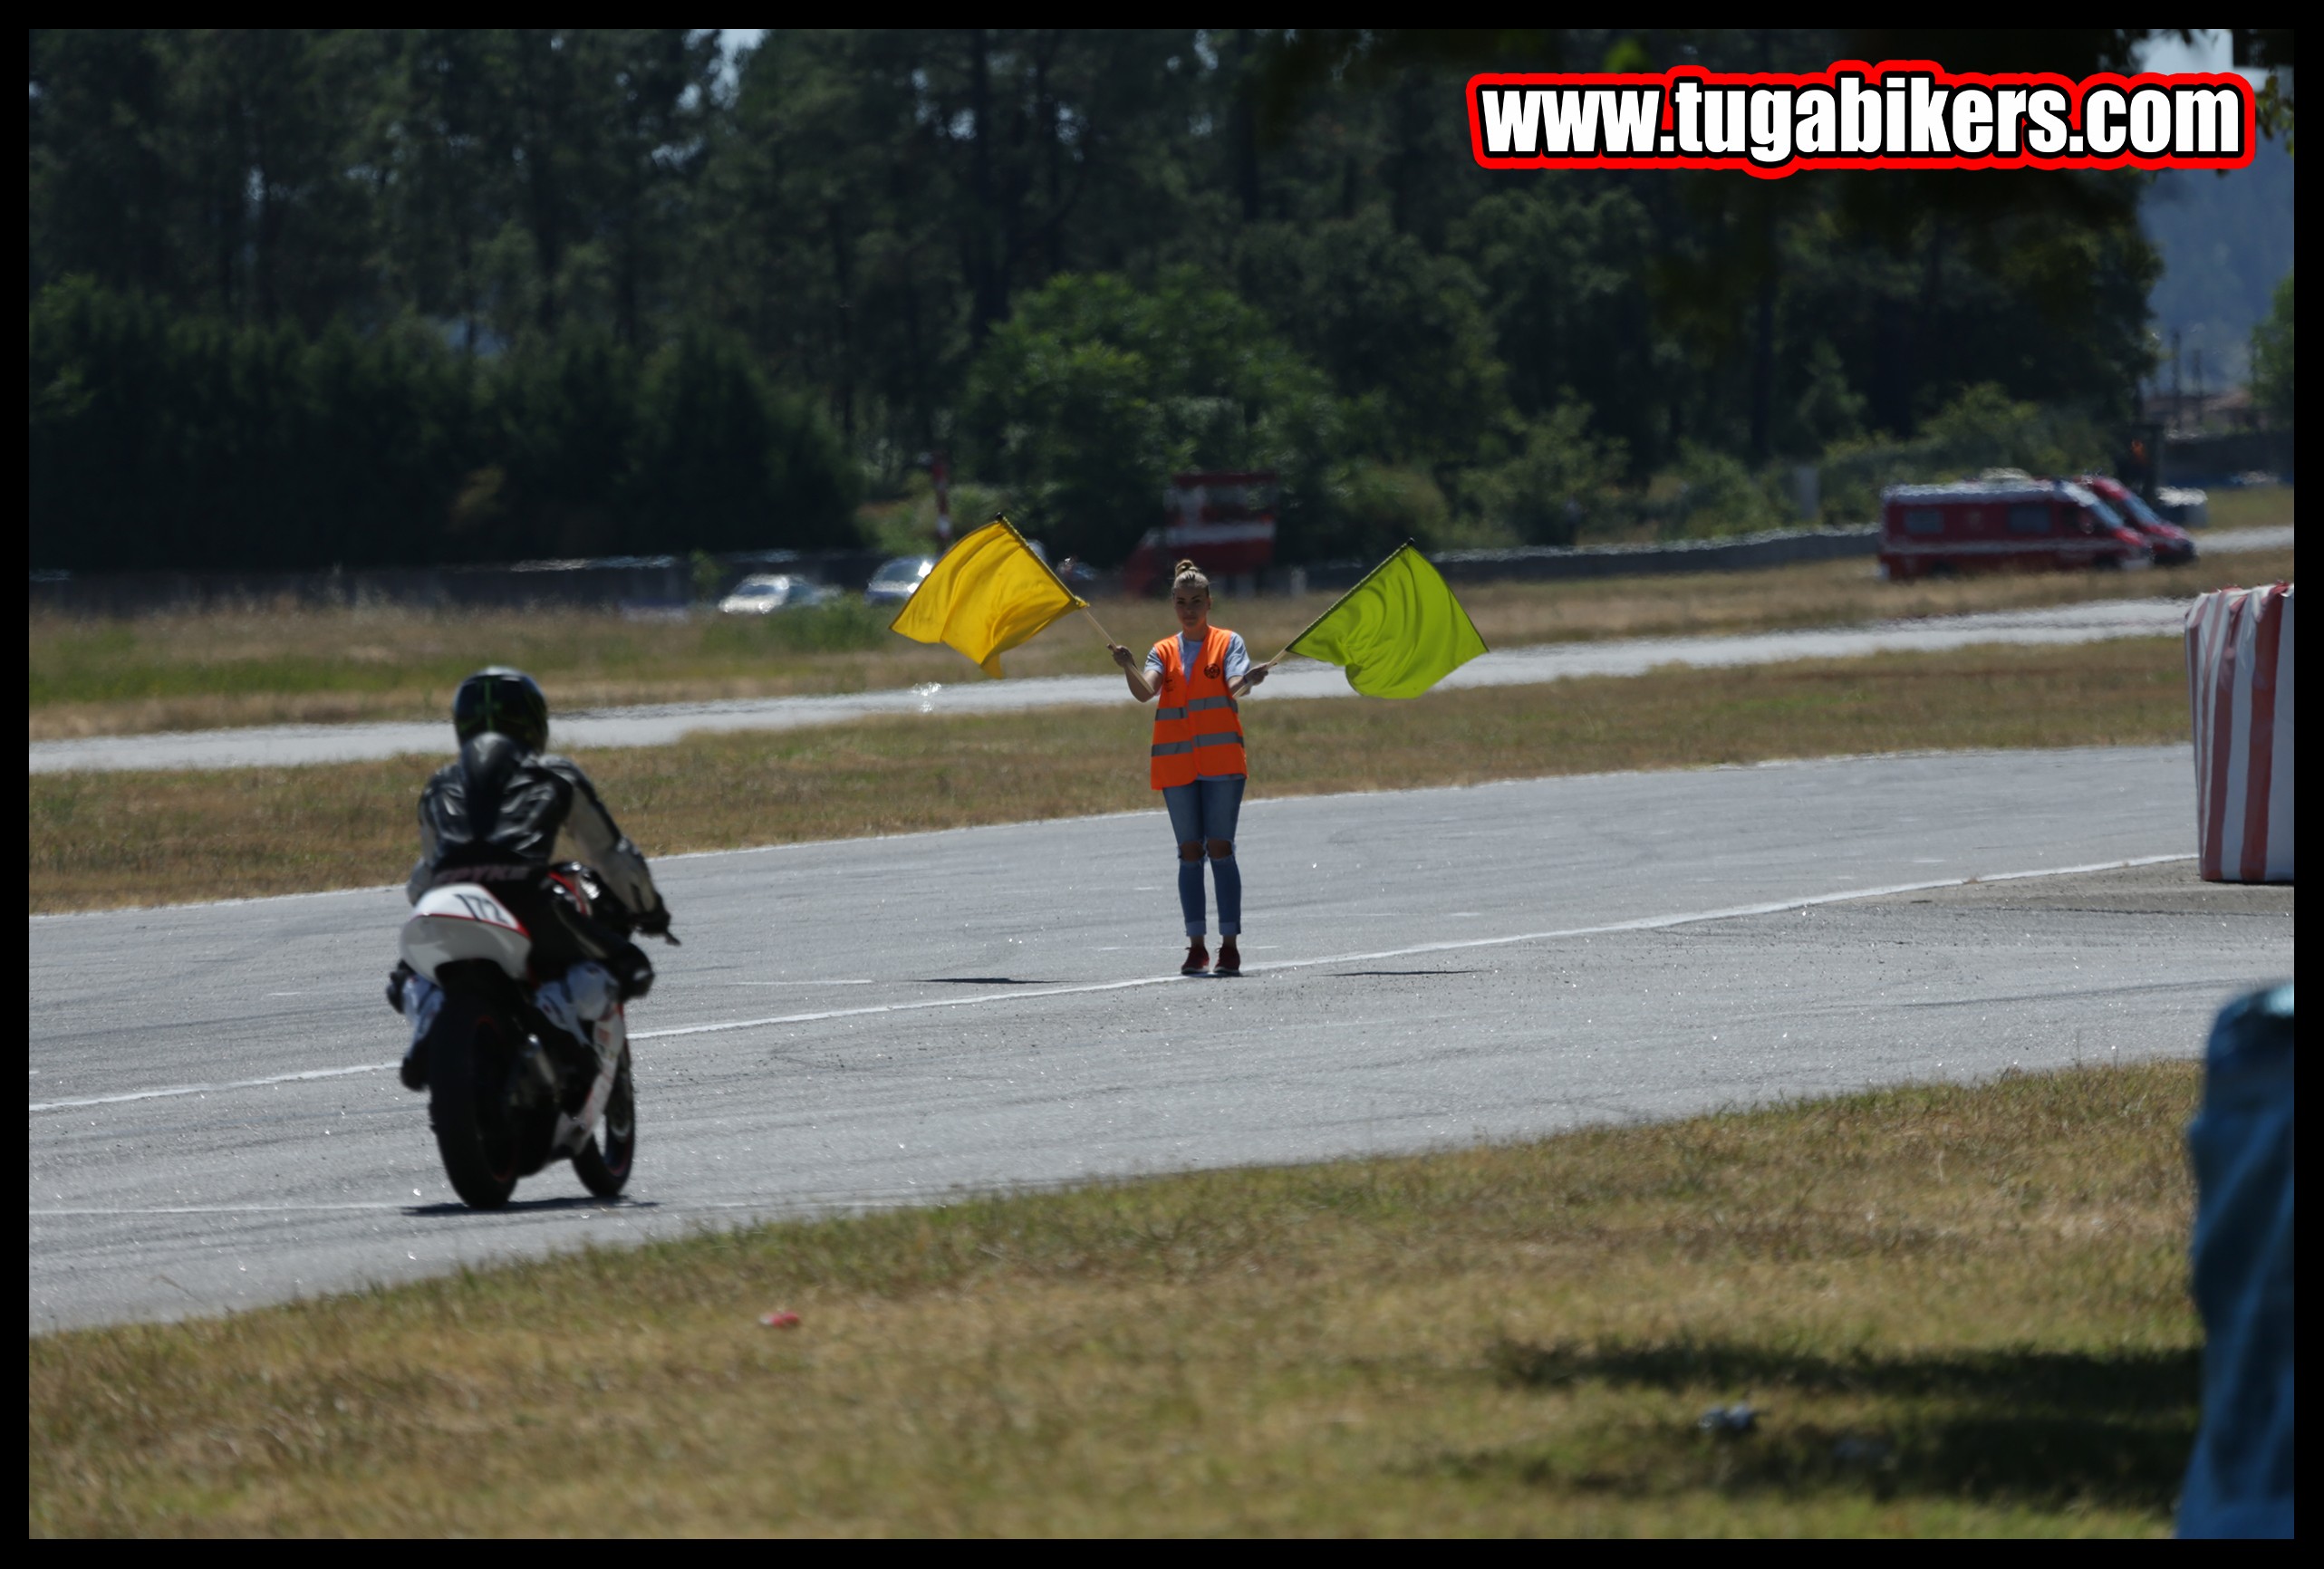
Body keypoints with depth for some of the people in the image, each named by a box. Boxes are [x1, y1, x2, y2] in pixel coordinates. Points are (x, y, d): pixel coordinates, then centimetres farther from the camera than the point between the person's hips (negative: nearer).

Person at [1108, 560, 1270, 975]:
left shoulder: (1227, 643, 5)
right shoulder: (1164, 652, 12)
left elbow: (1234, 687, -13)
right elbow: (1144, 691, -7)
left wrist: (1248, 680, -37)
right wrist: (1128, 666, -27)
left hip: (1221, 761, -3)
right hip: (1177, 765, 3)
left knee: (1220, 848, -7)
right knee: (1190, 852, 3)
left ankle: (1229, 944, -6)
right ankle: (1196, 946, 5)